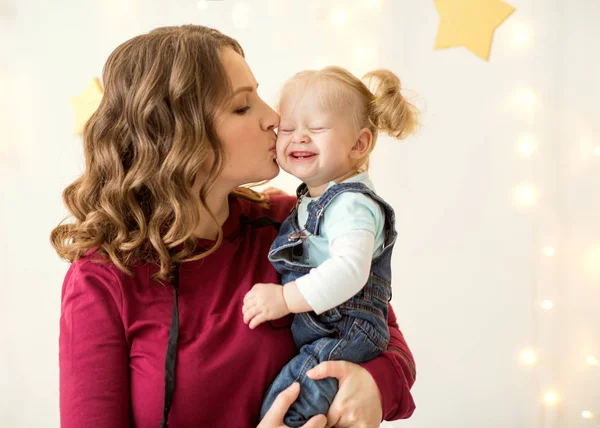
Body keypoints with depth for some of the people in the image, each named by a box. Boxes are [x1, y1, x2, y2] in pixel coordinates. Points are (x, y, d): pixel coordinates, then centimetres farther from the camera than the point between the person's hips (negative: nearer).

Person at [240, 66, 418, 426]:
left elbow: (351, 269, -29)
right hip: (312, 336, 10)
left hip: (342, 338, -10)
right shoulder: (312, 200, 16)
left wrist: (285, 298, -29)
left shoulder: (351, 204, -15)